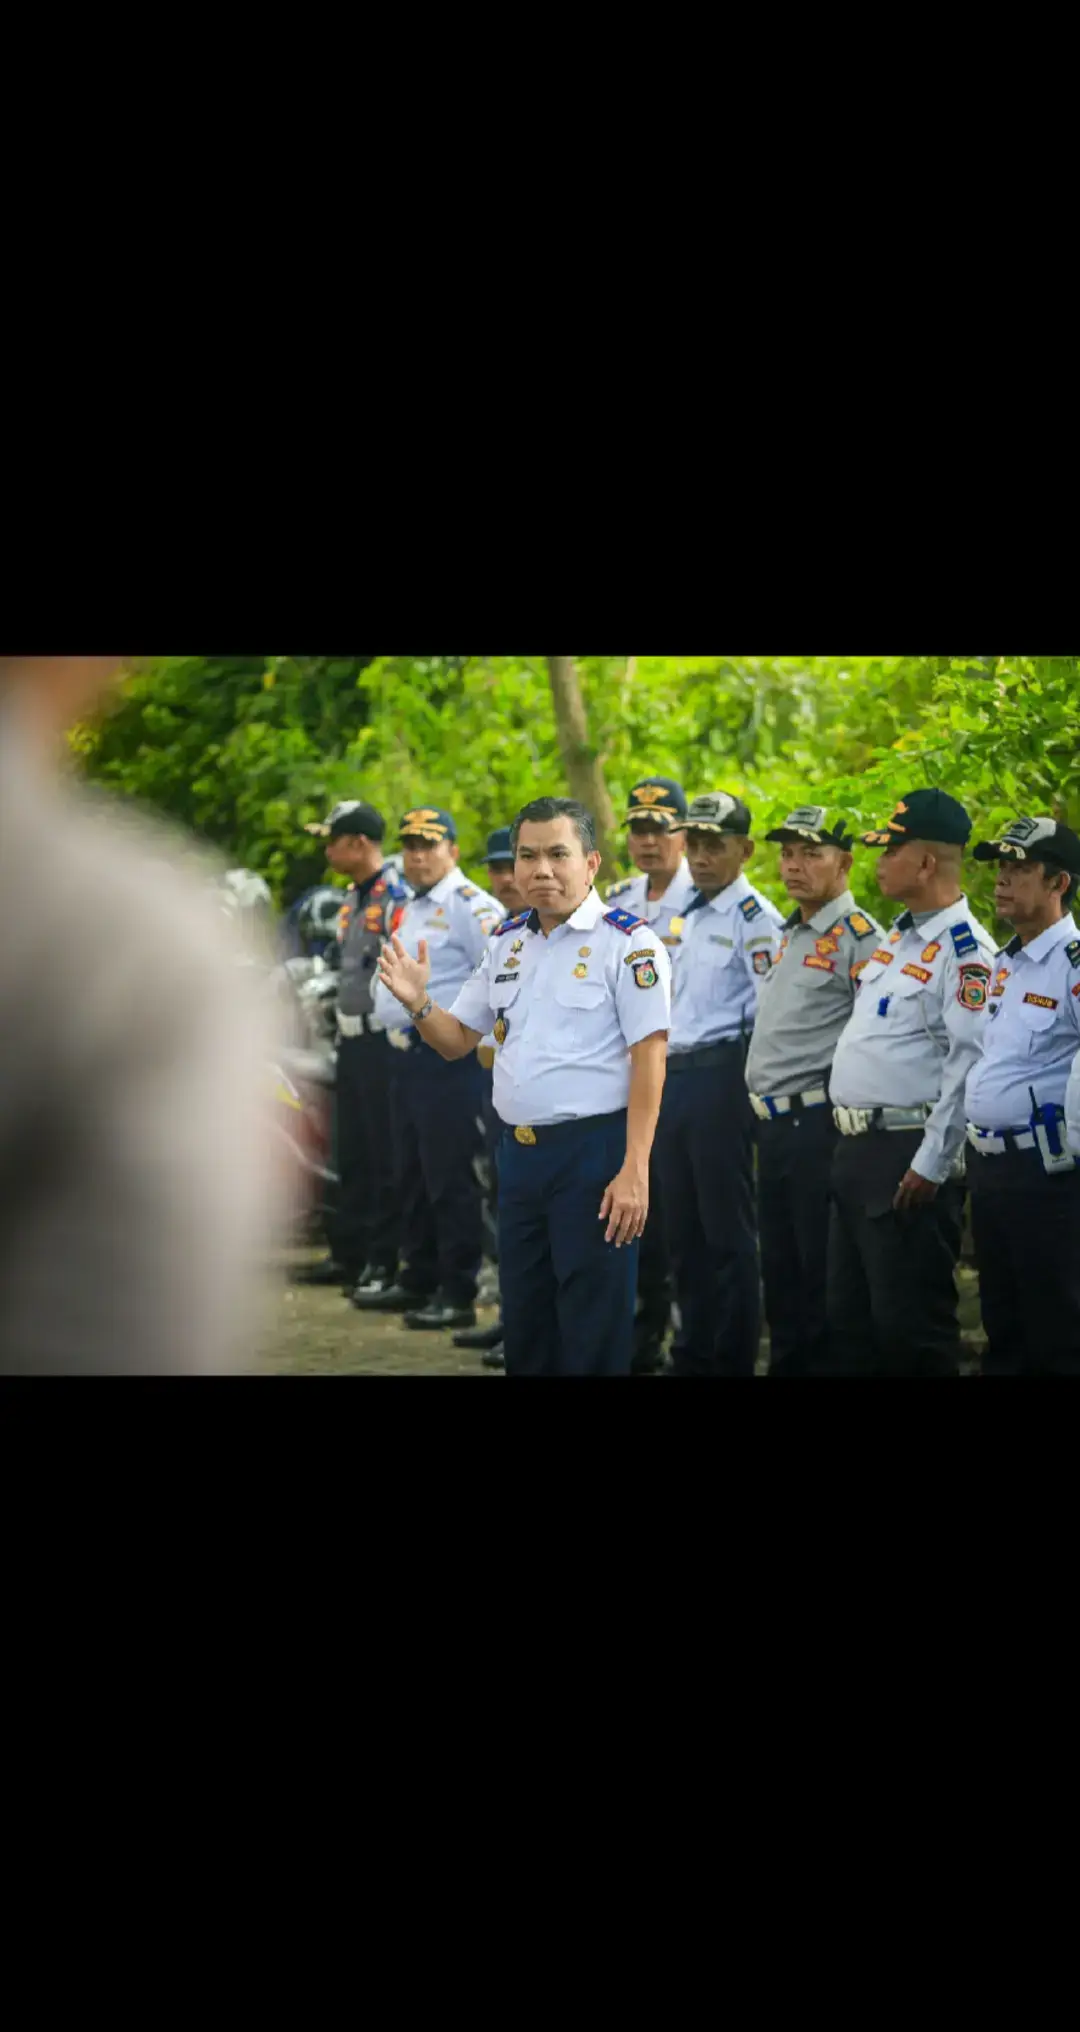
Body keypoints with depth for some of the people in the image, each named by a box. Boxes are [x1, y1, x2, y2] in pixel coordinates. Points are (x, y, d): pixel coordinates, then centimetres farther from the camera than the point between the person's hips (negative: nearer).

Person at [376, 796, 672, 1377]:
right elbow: (457, 1041, 19)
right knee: (524, 1327, 14)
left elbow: (649, 1057, -14)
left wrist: (634, 1171, -19)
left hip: (593, 1150, -7)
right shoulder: (505, 943, 12)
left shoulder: (626, 943, -10)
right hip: (518, 1151, 7)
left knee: (593, 1332, 0)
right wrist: (417, 1004, -4)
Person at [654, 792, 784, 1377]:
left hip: (721, 1079, -9)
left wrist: (744, 1077, -12)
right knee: (683, 1226, 13)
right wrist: (662, 1061, 17)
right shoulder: (691, 916, 17)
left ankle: (732, 1359, 2)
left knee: (727, 1229, -4)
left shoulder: (754, 918, -10)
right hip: (674, 1078, 9)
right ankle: (693, 1351, 22)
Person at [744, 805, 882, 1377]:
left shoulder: (860, 938, -12)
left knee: (823, 1271, -4)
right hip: (774, 1125, 9)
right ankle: (786, 1364, 23)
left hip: (820, 1125, -9)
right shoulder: (789, 936, 17)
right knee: (779, 1266, 14)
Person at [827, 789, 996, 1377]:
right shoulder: (898, 936, 15)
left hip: (910, 1158, -10)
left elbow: (969, 1064, -22)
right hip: (856, 1147, 10)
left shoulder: (964, 951, -16)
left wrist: (931, 1167, -22)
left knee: (909, 1326, -5)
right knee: (848, 1316, 14)